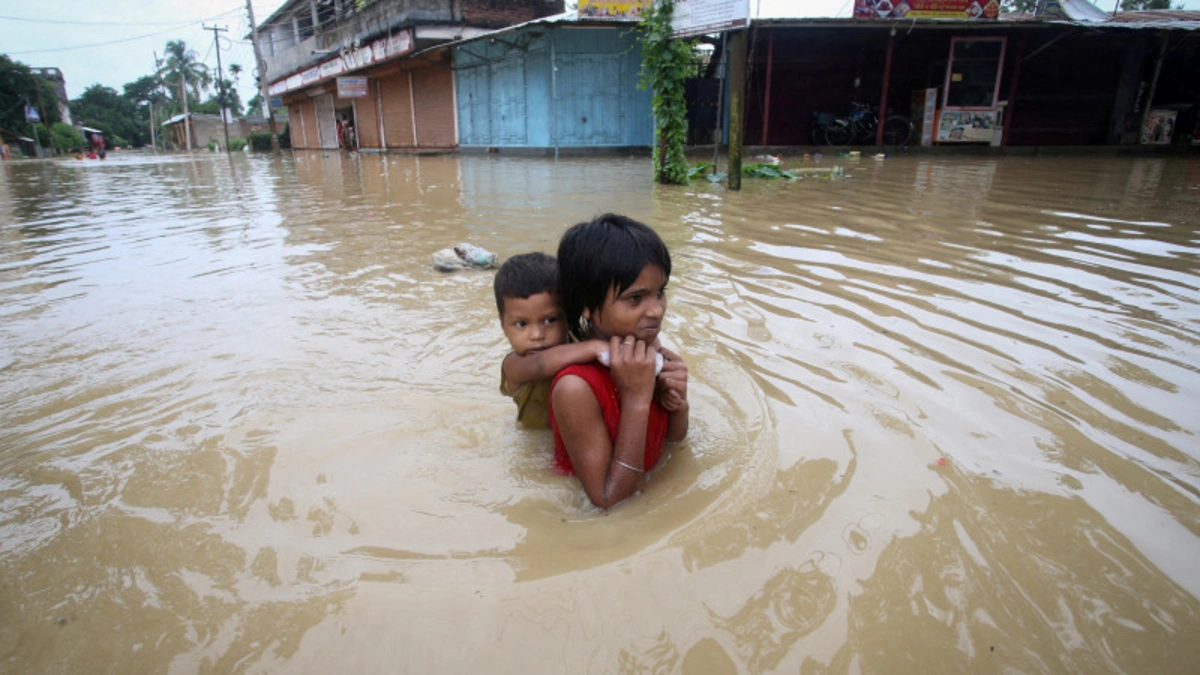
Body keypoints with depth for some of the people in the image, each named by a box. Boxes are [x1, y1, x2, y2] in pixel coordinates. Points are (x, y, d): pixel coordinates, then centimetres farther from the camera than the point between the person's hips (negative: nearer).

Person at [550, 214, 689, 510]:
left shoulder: (655, 354, -9)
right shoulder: (575, 388, -28)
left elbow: (673, 439, 6)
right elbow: (608, 501, -24)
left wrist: (678, 405, -16)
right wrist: (637, 401, -30)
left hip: (647, 490, 5)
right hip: (587, 516, -5)